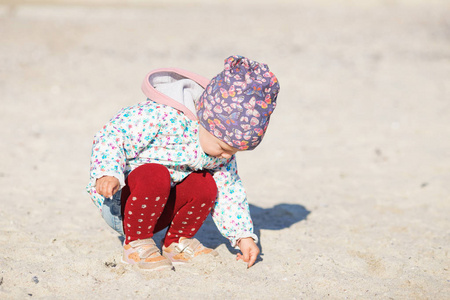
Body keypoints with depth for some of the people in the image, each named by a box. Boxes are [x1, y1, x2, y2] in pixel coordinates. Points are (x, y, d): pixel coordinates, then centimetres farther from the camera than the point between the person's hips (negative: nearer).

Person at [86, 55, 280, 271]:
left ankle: (177, 242, 6)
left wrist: (244, 236, -2)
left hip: (158, 206, 6)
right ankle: (136, 244, -15)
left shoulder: (224, 142, -5)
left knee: (205, 185, -19)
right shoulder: (163, 116, -30)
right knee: (155, 176, -36)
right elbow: (112, 136, -25)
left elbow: (228, 190, 6)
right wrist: (108, 173, -41)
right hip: (118, 200, -6)